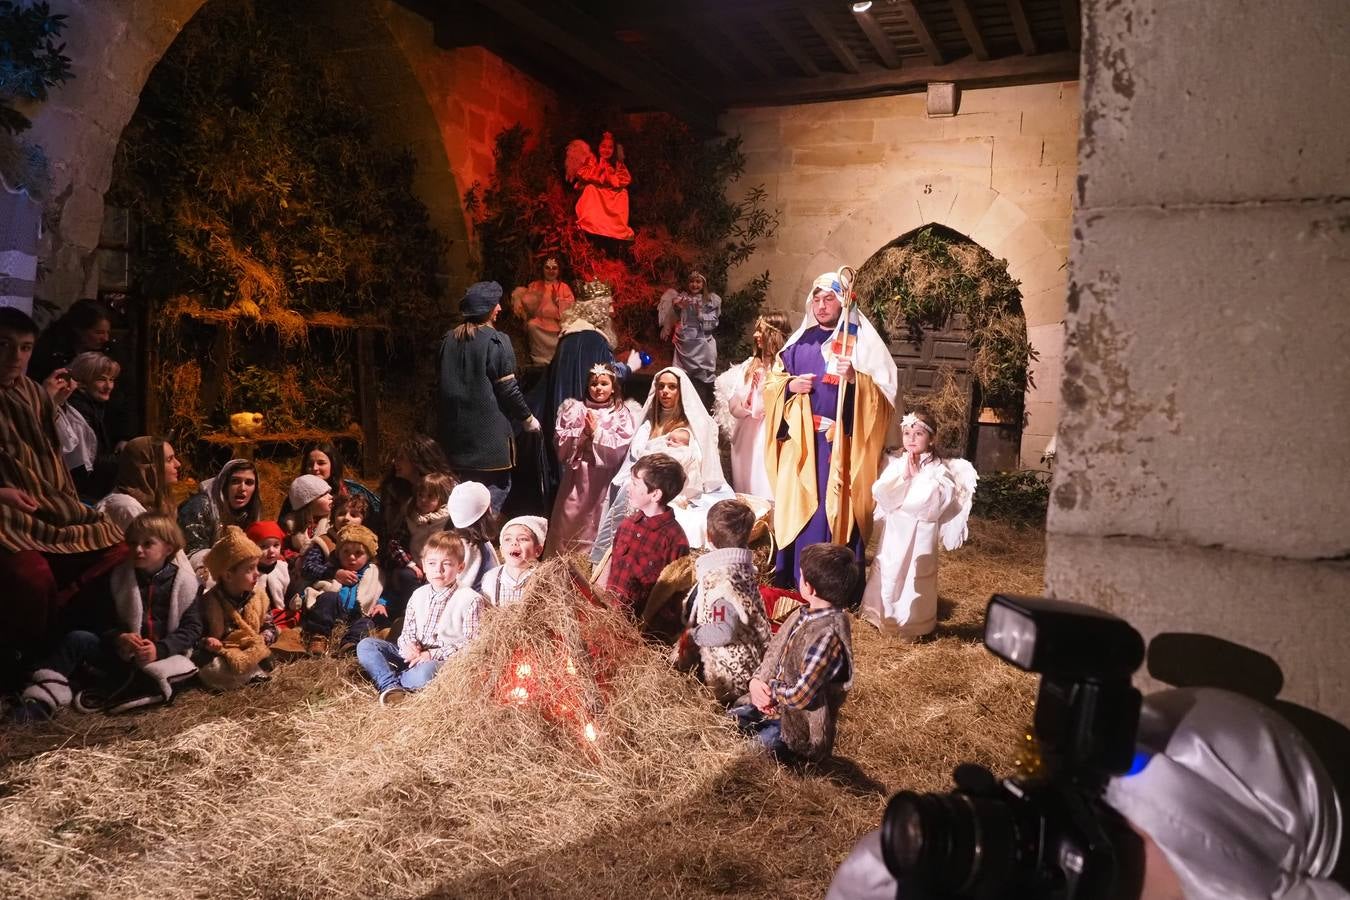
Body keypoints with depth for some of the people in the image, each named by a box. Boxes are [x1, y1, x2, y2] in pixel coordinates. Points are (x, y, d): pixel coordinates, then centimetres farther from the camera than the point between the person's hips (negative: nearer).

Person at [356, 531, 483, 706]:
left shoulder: (471, 599, -7)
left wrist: (432, 654, -17)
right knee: (365, 645, -8)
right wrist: (409, 646, -12)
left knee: (425, 672, -40)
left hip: (444, 660, -6)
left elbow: (471, 644, -10)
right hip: (413, 656, 6)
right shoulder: (419, 595, 10)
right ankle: (391, 686, -25)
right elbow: (407, 631, 13)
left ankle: (391, 680, -10)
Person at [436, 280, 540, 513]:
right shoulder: (496, 341, -11)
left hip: (457, 430, 7)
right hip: (490, 431, -6)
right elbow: (508, 387, -12)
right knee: (497, 485, 0)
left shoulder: (449, 340, 7)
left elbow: (442, 384, 12)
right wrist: (527, 418, 0)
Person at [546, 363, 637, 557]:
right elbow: (560, 440, 1)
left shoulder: (622, 413, 3)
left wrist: (597, 432, -9)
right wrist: (582, 432, -11)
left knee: (597, 523, 2)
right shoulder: (575, 409, 9)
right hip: (576, 475, 2)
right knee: (569, 520, 3)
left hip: (603, 479, -2)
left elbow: (620, 447, -6)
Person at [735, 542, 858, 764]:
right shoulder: (804, 615, -2)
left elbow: (799, 697, -29)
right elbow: (774, 652, 9)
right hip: (774, 710, 8)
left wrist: (767, 687, -10)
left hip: (799, 737, -8)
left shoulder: (827, 635, -30)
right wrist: (756, 681, -10)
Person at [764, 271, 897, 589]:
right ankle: (792, 581, 18)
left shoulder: (863, 342, 1)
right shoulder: (799, 342, 12)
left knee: (836, 512, -3)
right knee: (796, 510, 6)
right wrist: (790, 386, -4)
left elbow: (884, 394, -6)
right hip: (801, 443, 4)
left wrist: (855, 379, -23)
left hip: (841, 446, -3)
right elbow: (771, 383, 17)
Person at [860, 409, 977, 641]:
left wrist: (916, 476, -17)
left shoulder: (938, 469, -10)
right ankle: (884, 618, 26)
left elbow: (931, 505, -21)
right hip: (893, 533, 4)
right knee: (887, 576, 11)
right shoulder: (894, 463, 2)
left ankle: (911, 625, 17)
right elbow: (880, 494, -9)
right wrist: (903, 476, -18)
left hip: (920, 536, -4)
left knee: (914, 578, 3)